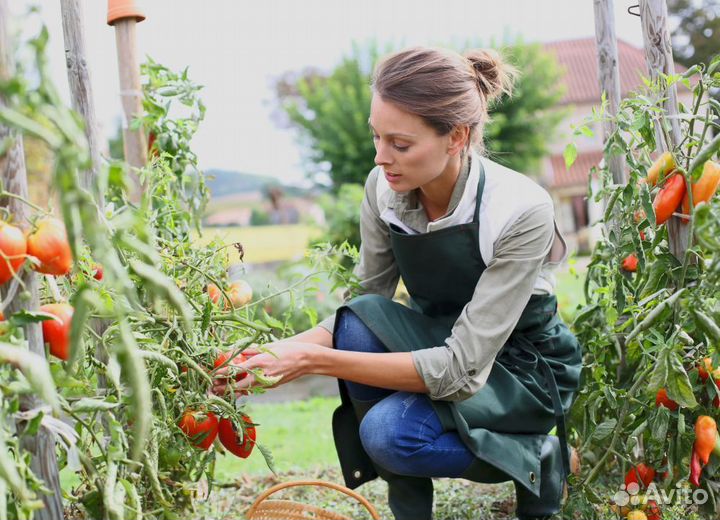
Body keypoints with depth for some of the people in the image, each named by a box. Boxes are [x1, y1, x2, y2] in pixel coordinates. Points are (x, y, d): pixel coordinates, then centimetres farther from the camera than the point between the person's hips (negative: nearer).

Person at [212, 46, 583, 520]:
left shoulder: (521, 210, -30)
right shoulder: (383, 188, -14)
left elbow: (462, 368, -32)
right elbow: (365, 306, -3)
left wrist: (316, 360, -36)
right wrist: (285, 350, -23)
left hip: (522, 368, -5)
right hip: (439, 342, 5)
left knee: (388, 431, -30)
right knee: (359, 319, -27)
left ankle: (541, 458, 0)